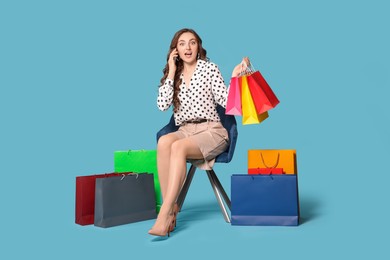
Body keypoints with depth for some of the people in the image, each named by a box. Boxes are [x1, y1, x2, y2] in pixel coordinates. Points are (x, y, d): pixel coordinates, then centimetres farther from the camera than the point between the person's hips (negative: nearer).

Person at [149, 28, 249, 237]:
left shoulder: (209, 68, 5)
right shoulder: (173, 75, 15)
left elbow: (224, 101, -4)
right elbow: (162, 105, -2)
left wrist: (234, 77, -17)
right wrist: (171, 72, 0)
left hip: (211, 131, -3)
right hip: (184, 132, 3)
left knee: (178, 147, -33)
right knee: (164, 142, -32)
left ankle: (164, 215, -33)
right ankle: (170, 206, -28)